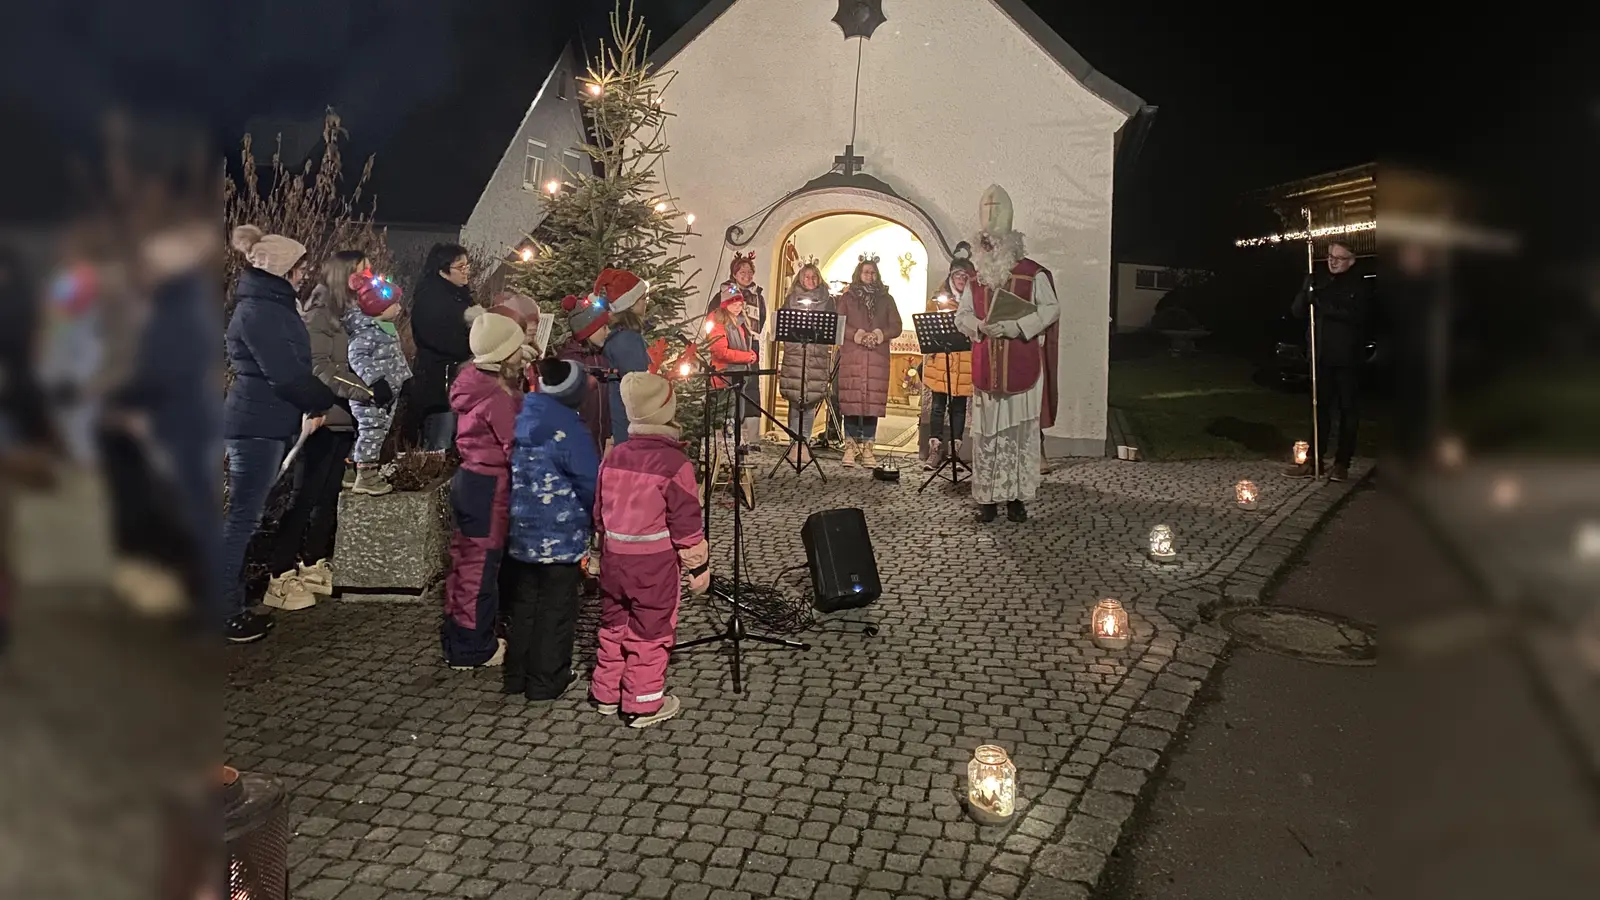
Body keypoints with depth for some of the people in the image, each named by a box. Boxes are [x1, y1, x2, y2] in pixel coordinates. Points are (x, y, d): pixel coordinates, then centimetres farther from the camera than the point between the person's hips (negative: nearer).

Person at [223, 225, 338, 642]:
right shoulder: (258, 311, -16)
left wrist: (312, 403, 4)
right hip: (257, 424, -10)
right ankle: (226, 614, 3)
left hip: (264, 422, 10)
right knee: (243, 517, -5)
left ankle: (233, 603, 25)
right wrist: (323, 402, -9)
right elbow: (285, 372, -22)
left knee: (246, 515, 15)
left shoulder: (272, 305, 15)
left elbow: (288, 366, 15)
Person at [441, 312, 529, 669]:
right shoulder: (499, 398, -21)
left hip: (467, 479, 10)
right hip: (489, 487, -10)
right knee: (481, 565, 2)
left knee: (465, 560, 19)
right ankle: (472, 648, 15)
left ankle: (456, 638, 33)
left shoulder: (474, 385, 6)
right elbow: (517, 449, -21)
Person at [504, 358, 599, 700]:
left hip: (516, 530, 7)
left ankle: (516, 675, 29)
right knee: (555, 609, 8)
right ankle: (545, 682, 17)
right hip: (559, 536, -7)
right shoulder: (565, 425, -20)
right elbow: (590, 481, -14)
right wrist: (593, 519, 4)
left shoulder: (517, 412, 1)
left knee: (522, 604, 19)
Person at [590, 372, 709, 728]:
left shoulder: (614, 457, 2)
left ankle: (606, 693, 29)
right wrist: (699, 566, -2)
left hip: (614, 560, 6)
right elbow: (686, 524, -14)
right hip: (656, 565, -6)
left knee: (614, 626, 18)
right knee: (650, 632, 6)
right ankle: (643, 705, 14)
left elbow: (600, 513, 11)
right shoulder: (675, 464, -17)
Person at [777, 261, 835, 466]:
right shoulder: (791, 300, 12)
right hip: (794, 355, 0)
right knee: (795, 399, -4)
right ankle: (796, 443, 2)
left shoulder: (827, 300, 11)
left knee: (811, 400, -2)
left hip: (818, 356, 0)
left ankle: (804, 442, 4)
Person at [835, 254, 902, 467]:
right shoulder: (847, 297, 12)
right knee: (851, 400, -7)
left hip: (878, 357, 1)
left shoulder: (886, 299, 16)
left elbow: (896, 327, 9)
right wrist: (857, 335, -13)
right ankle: (850, 446, -1)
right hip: (852, 356, -1)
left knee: (873, 401, -3)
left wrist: (879, 335, -9)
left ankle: (867, 448, 1)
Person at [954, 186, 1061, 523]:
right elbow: (961, 315, 13)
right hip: (986, 369, 4)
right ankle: (989, 498, 10)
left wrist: (1015, 326, -18)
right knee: (987, 431, 3)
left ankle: (1019, 497, 7)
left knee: (1021, 430, -1)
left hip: (1022, 368, -4)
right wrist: (980, 325, -9)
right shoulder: (977, 277, 11)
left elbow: (1051, 309, -7)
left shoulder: (1033, 274, -2)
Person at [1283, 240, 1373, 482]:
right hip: (1322, 357, 4)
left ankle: (1342, 463, 9)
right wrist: (1305, 293, -14)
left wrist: (1324, 306, -22)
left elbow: (1358, 315, -17)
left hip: (1348, 359, -4)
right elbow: (1297, 312, 4)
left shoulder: (1360, 286, -2)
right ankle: (1314, 461, 9)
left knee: (1348, 411, 3)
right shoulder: (1321, 284, 11)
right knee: (1321, 409, 6)